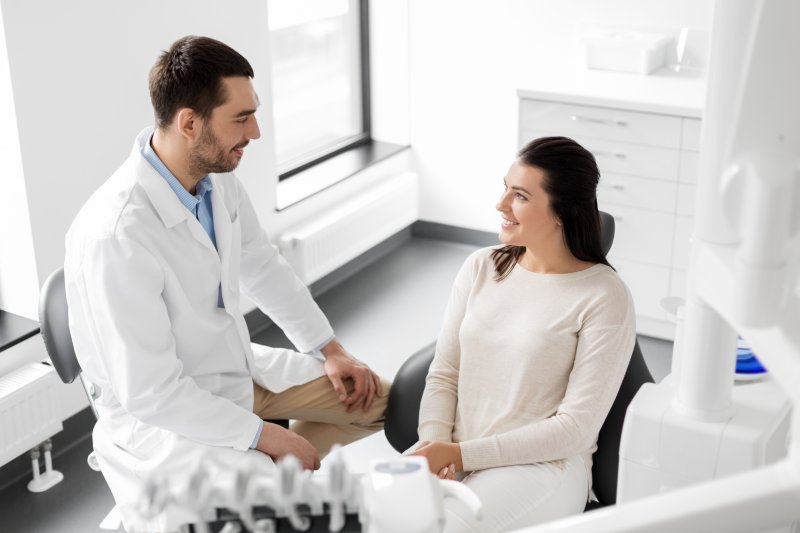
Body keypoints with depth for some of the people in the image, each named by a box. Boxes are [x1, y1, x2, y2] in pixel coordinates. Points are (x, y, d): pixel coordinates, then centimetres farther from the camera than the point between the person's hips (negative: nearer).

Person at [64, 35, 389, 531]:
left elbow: (262, 265, 9)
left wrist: (331, 348, 9)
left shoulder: (216, 174, -9)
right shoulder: (115, 235, -33)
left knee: (379, 399, 8)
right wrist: (261, 434, -19)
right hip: (159, 414, -8)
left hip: (237, 365, 8)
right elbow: (150, 392, -26)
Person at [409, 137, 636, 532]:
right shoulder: (481, 268, 7)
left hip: (543, 465, -4)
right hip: (453, 454, 4)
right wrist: (433, 442, -12)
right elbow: (443, 374, 9)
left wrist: (462, 453, -15)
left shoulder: (605, 298, -9)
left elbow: (576, 427, -11)